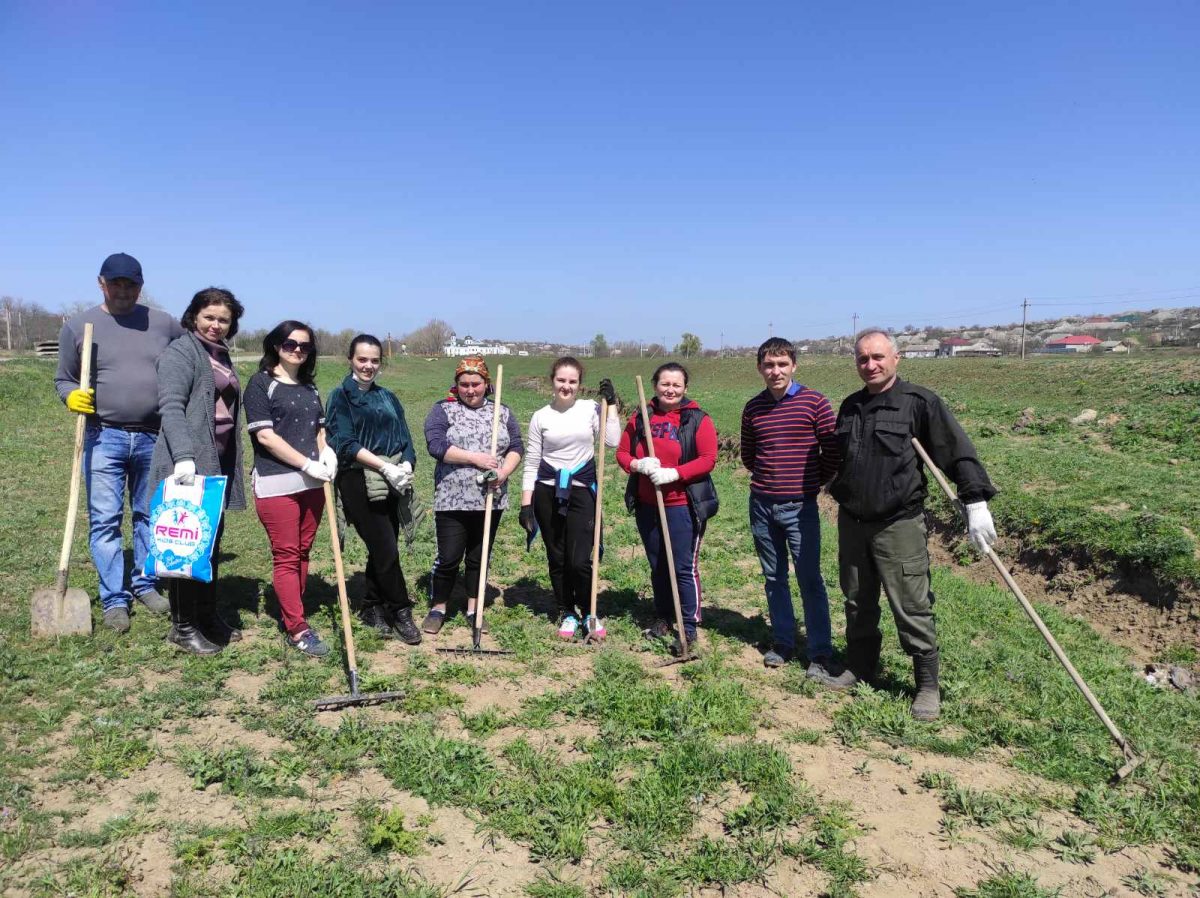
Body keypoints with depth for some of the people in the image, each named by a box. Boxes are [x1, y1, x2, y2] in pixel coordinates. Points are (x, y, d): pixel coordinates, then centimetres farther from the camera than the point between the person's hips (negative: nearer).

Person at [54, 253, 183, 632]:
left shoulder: (164, 324, 5)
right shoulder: (78, 326, 4)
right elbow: (63, 379, 9)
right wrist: (72, 396, -13)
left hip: (155, 439, 2)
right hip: (104, 438, -1)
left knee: (151, 516, 11)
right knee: (105, 521, -2)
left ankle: (146, 585, 25)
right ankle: (114, 598, 7)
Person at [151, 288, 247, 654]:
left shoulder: (221, 355, 19)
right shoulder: (180, 352, -7)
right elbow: (171, 406, -19)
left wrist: (233, 463, 24)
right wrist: (183, 455, -32)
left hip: (218, 462, 8)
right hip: (189, 463, -8)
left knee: (211, 541, 14)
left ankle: (207, 617, 26)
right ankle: (183, 626, 8)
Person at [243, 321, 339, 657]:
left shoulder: (309, 388, 15)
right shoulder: (261, 383, -4)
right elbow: (265, 435, -12)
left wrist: (327, 452, -1)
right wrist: (308, 464, -15)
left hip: (312, 482, 7)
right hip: (277, 484, -6)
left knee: (302, 553, 11)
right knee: (286, 556, -3)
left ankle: (292, 614, 22)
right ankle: (298, 630, 1)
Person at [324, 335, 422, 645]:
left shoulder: (388, 397, 16)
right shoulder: (341, 397, 0)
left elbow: (405, 437, 11)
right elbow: (346, 443, -10)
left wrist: (406, 464, -11)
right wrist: (385, 466, -19)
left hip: (392, 482, 5)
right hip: (360, 482, -5)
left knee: (381, 549, 9)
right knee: (386, 549, -7)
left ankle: (372, 608, 24)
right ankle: (401, 612, 5)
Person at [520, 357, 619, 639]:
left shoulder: (591, 408, 2)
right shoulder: (541, 417, 2)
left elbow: (612, 440, -12)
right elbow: (531, 464, 5)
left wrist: (611, 404, -8)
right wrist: (526, 504, 1)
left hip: (582, 491, -1)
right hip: (548, 492, 1)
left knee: (579, 560, -8)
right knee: (557, 558, 10)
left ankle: (589, 612, 16)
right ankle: (567, 613, 27)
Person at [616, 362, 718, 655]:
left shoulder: (698, 420, -5)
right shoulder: (640, 418, 7)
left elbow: (708, 459, -11)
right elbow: (622, 452, 9)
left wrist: (674, 473, -22)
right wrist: (637, 465, -13)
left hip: (684, 506, -5)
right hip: (647, 506, 5)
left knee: (684, 568, -2)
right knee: (657, 566, 16)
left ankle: (689, 628, 8)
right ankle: (663, 618, 31)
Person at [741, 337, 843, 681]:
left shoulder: (815, 402, -6)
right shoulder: (753, 408, 6)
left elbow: (832, 452, -1)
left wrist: (814, 482, 6)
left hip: (800, 506, -4)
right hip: (761, 505, 4)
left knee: (810, 580, -3)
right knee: (774, 578, 12)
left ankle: (820, 655, 5)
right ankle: (783, 643, 24)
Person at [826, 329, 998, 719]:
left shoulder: (920, 402, -9)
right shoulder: (850, 406, 10)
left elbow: (959, 453, -12)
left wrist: (976, 502, -18)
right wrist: (835, 491, 27)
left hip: (899, 526, -6)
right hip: (852, 523, 6)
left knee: (912, 609, -1)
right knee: (858, 603, 17)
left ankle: (928, 686, 14)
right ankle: (859, 668, 34)